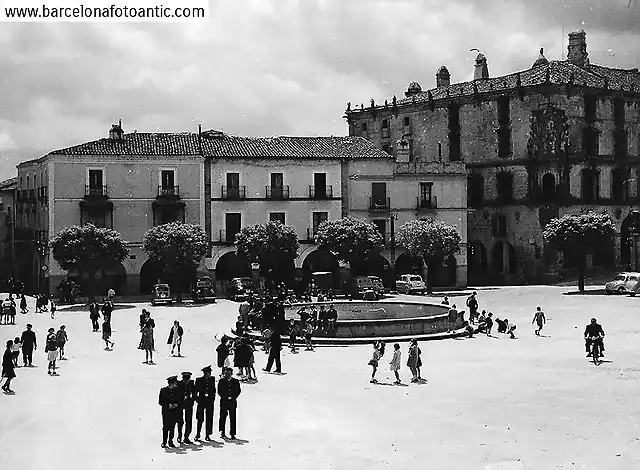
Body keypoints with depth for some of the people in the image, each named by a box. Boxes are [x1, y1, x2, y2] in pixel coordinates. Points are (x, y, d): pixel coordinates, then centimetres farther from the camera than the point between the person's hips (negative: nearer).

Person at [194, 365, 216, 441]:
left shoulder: (212, 379, 7)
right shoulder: (199, 380, 0)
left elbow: (214, 389, 13)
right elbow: (196, 390, 3)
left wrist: (213, 396, 1)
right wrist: (197, 398, -5)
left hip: (210, 401, 2)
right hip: (201, 401, -2)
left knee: (209, 419, 3)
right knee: (200, 419, -1)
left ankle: (207, 435, 10)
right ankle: (198, 435, 10)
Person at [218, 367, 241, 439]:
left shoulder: (235, 381, 10)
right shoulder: (221, 381, 6)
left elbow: (238, 391, 8)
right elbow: (219, 391, 3)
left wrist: (232, 397, -5)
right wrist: (226, 397, -7)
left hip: (233, 402, 1)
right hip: (224, 402, -1)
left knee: (233, 418, 0)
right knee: (223, 417, -4)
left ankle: (233, 434, 2)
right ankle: (222, 433, 4)